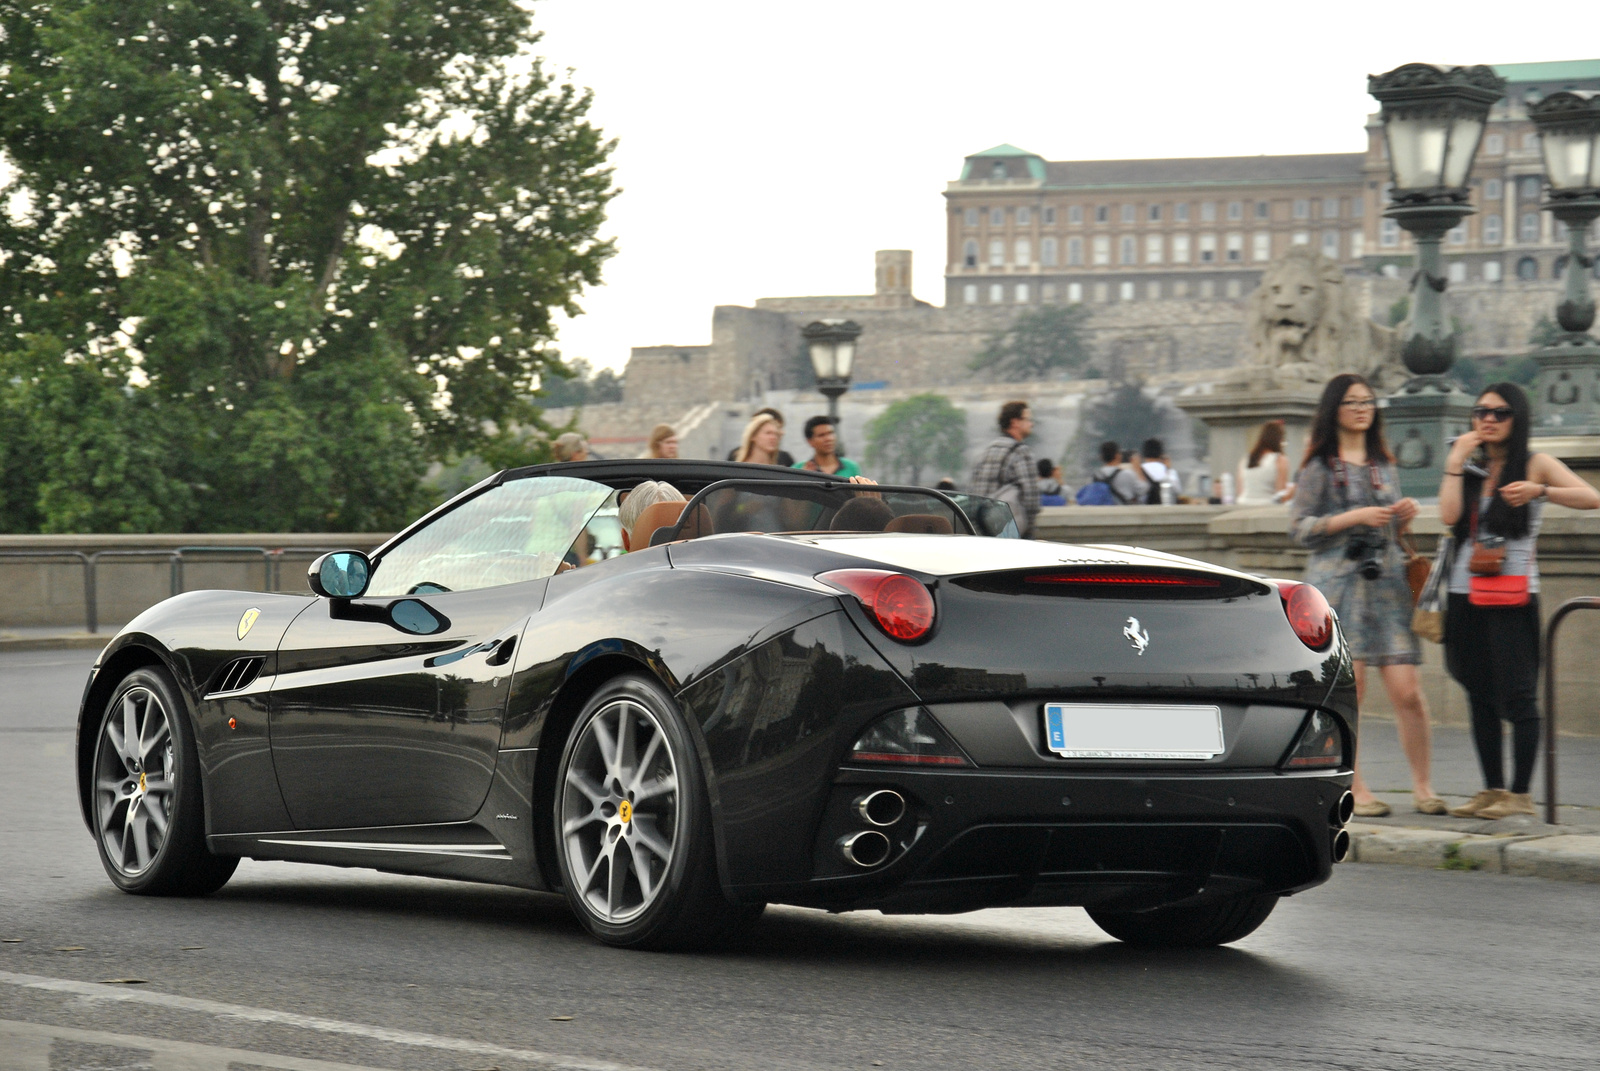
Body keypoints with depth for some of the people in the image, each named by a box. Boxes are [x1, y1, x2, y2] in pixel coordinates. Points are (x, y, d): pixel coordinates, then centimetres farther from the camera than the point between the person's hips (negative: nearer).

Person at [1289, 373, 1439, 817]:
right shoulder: (1320, 465, 3)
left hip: (1386, 581, 4)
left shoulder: (1384, 464, 19)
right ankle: (1354, 787, 4)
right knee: (1349, 688, -7)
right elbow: (1299, 526, -3)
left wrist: (1406, 514, 4)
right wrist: (1355, 517, -12)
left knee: (1406, 690, -5)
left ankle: (1422, 787, 5)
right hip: (1337, 581, -4)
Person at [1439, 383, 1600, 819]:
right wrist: (1455, 463, -1)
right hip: (1466, 591, 5)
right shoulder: (1470, 467, 14)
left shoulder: (1534, 464, 1)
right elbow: (1449, 516, -2)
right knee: (1479, 695, 8)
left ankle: (1521, 795, -4)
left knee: (1517, 695, -7)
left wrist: (1540, 490, -25)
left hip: (1513, 592, -5)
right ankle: (1492, 789, 15)